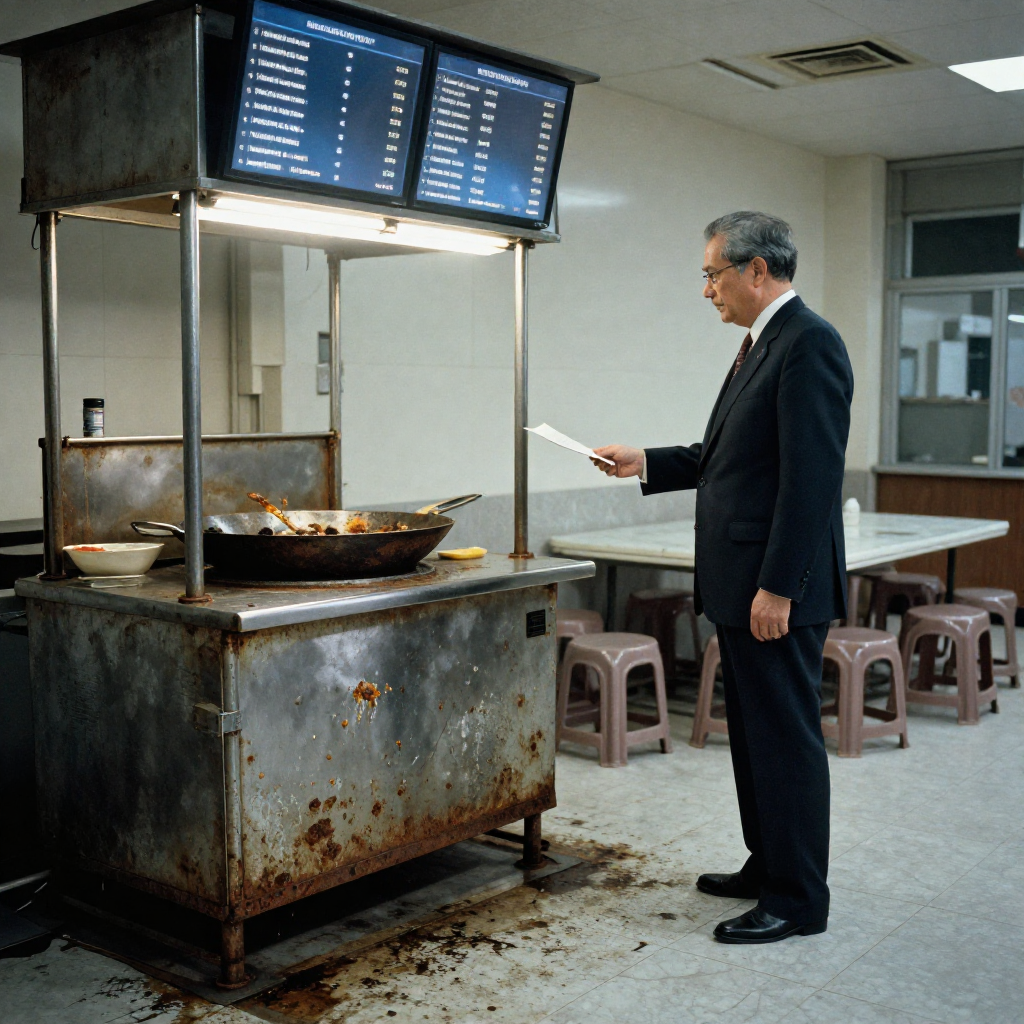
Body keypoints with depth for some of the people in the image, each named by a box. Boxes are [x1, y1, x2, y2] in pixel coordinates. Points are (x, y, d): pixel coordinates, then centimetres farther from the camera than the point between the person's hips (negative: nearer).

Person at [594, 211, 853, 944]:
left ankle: (799, 899, 12)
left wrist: (778, 587, -24)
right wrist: (648, 464, 16)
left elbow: (811, 476, -22)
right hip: (743, 584, 10)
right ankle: (769, 866, 33)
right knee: (755, 732, 18)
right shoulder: (763, 344, 15)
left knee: (788, 736, 0)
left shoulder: (808, 343, -16)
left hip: (779, 588, -10)